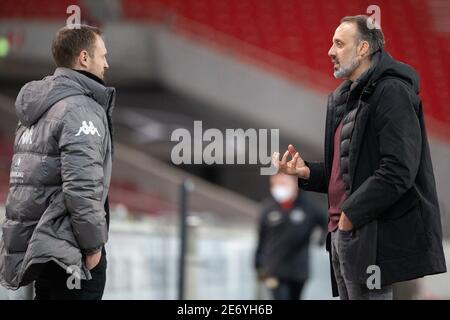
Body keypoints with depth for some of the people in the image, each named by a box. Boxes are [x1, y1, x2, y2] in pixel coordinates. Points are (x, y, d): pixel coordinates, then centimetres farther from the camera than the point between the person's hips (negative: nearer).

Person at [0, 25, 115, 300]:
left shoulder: (38, 107, 15)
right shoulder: (81, 108, -13)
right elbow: (82, 189, -22)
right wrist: (94, 245, -13)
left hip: (38, 243, 9)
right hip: (69, 251, -9)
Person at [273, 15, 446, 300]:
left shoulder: (391, 92, -11)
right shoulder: (344, 99, 19)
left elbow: (398, 171, -20)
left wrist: (350, 214, -18)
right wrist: (307, 172, 7)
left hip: (371, 236, -9)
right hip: (343, 233, 9)